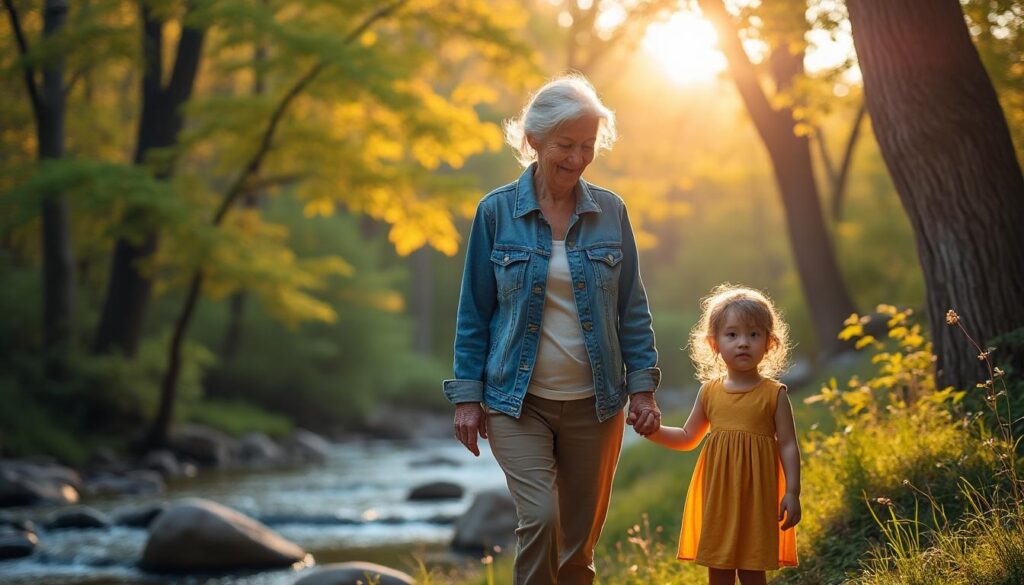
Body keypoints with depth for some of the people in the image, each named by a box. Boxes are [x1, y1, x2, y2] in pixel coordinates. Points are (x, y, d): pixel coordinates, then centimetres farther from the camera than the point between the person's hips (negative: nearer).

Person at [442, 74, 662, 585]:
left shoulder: (610, 212, 3)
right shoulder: (497, 212, -3)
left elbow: (633, 309, 7)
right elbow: (474, 312, 2)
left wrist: (643, 388, 1)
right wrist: (467, 396, -1)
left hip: (594, 403, 2)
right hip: (518, 402, -2)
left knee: (579, 541, 7)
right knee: (540, 518, -19)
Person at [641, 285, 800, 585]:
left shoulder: (774, 394, -3)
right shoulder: (710, 392, 7)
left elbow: (788, 447, -3)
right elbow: (688, 438, 18)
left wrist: (792, 492, -11)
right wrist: (654, 431, 2)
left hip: (756, 495, -3)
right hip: (717, 496, 3)